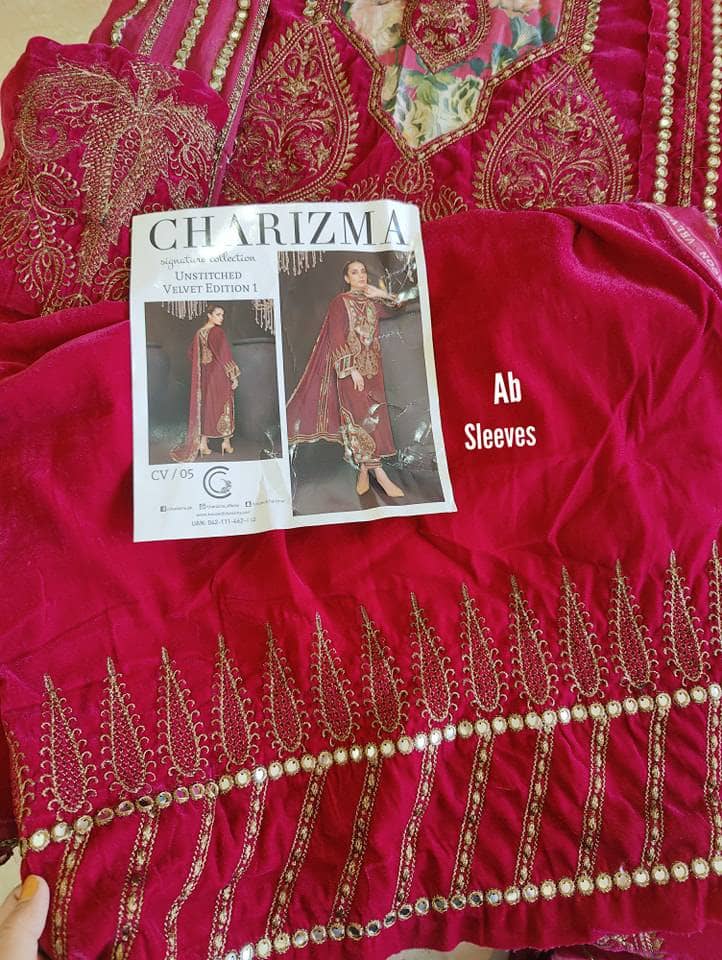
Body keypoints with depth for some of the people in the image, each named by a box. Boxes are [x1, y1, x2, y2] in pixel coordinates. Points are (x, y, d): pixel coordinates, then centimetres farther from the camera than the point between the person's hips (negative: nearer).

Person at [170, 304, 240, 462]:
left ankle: (202, 443, 8)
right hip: (219, 374, -7)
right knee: (224, 406, 4)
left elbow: (191, 353, 16)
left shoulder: (199, 333, 8)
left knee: (206, 406, 10)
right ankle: (226, 442, 9)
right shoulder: (217, 332, -14)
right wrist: (234, 376, -15)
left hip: (205, 375, 7)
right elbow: (224, 355, -18)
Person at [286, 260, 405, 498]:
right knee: (363, 415, -11)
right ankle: (380, 475, -13)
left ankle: (364, 470, 8)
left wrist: (384, 295, 8)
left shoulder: (372, 302, 14)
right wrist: (352, 369, -18)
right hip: (350, 365, -6)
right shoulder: (340, 302, -1)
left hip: (373, 366, 6)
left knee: (374, 414, 1)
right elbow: (337, 340, -9)